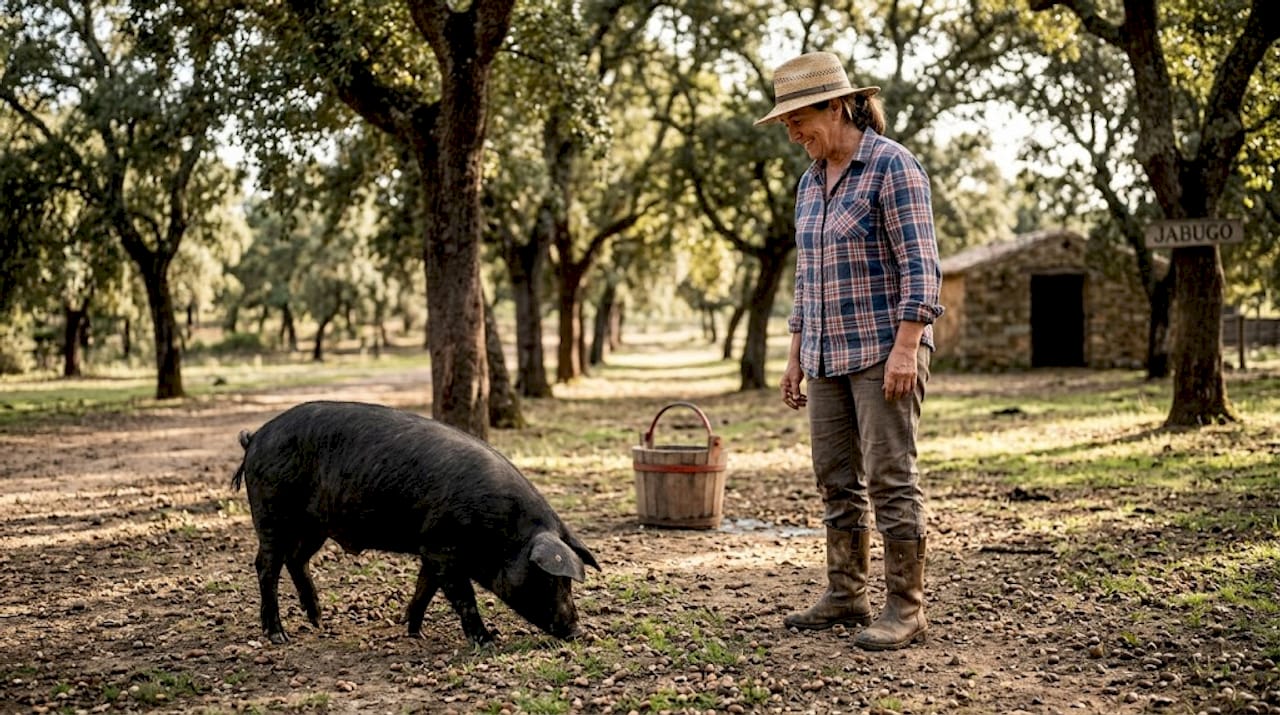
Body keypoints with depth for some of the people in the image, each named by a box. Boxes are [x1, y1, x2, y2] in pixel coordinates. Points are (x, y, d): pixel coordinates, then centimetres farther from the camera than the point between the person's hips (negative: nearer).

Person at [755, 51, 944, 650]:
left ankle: (906, 608, 2)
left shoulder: (892, 166, -9)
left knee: (891, 480, -6)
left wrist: (906, 348, -21)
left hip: (884, 351, -8)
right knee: (836, 482, 10)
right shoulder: (811, 181, 14)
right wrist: (796, 356, 16)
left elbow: (920, 266, -15)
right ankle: (845, 597, 20)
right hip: (829, 357, 8)